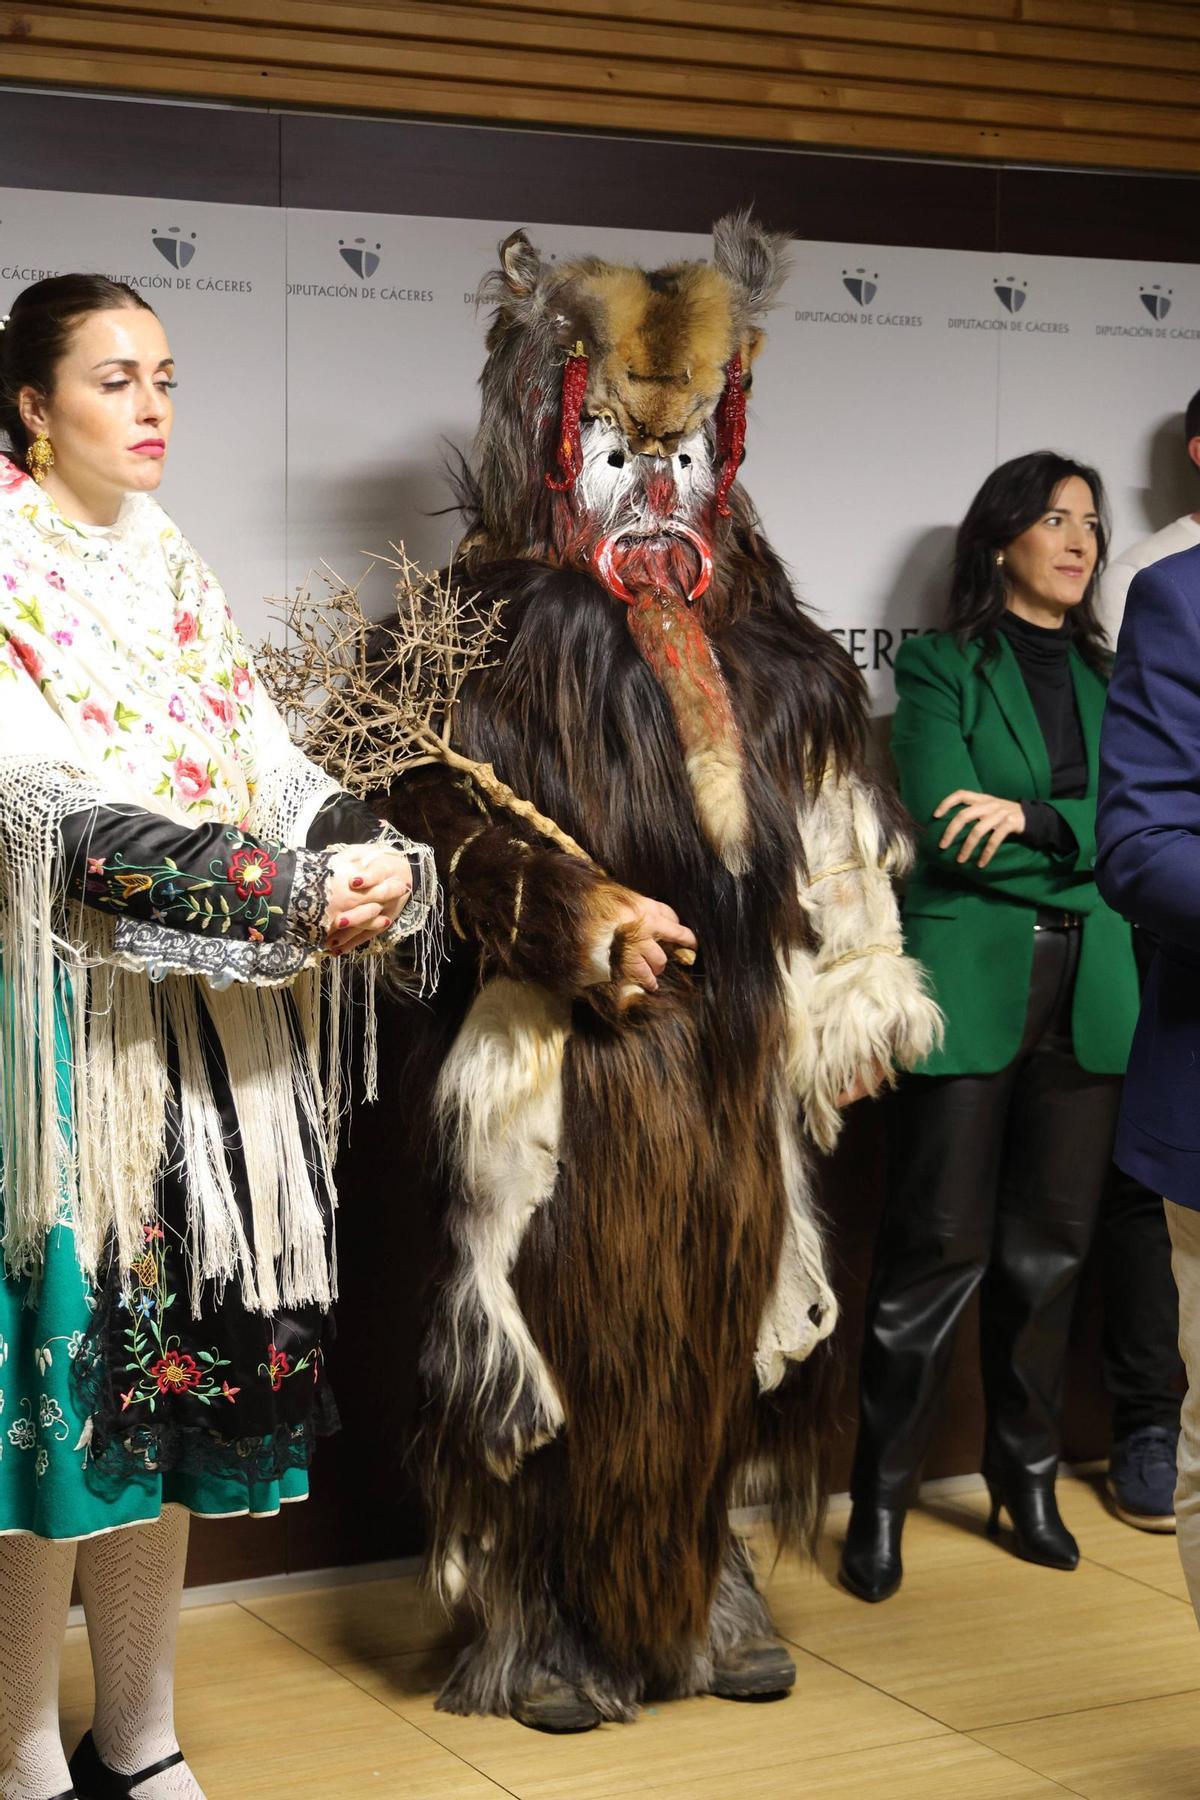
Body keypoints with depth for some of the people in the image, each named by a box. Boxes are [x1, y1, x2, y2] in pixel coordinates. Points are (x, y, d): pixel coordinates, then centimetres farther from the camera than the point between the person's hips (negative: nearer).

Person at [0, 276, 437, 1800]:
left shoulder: (173, 569, 15)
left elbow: (271, 763, 9)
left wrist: (368, 862, -12)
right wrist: (296, 893, -22)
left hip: (217, 1028, 6)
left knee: (176, 1366, 9)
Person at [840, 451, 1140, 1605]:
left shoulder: (1104, 678, 16)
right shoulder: (942, 667, 3)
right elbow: (948, 826, -10)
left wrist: (1030, 818, -13)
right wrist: (1081, 840, -5)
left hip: (1086, 991, 5)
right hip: (970, 983, -5)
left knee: (1050, 1245, 9)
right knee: (941, 1247, -5)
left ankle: (1026, 1476, 22)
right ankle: (881, 1497, 4)